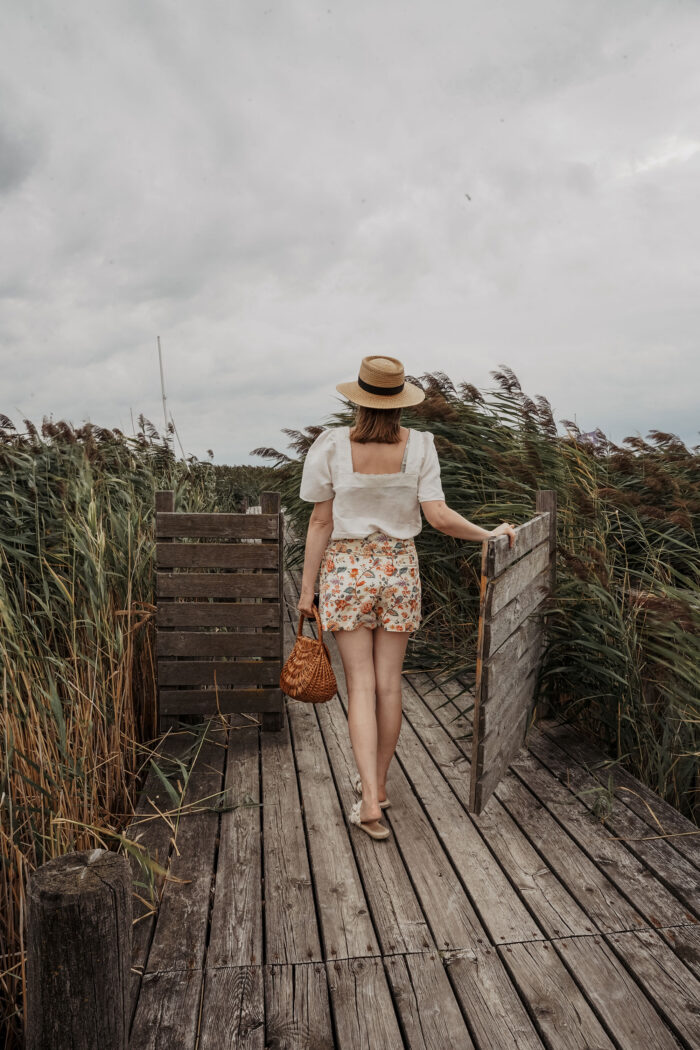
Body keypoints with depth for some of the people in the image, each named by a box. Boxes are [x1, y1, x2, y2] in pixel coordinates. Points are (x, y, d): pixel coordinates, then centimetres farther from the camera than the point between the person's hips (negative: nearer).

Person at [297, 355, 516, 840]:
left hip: (346, 569, -1)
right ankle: (379, 783, 28)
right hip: (399, 569, 2)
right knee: (389, 682, 12)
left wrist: (307, 586, 0)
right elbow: (439, 517, -11)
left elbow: (321, 522, -7)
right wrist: (491, 533, 2)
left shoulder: (332, 445, -9)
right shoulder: (419, 446, -6)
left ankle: (370, 798, -3)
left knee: (362, 684, 4)